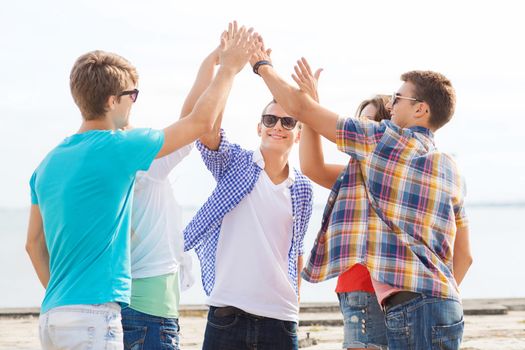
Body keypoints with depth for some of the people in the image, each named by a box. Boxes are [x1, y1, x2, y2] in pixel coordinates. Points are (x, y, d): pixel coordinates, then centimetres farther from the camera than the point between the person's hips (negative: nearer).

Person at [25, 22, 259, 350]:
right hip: (92, 314, -8)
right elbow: (201, 121, -2)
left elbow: (34, 243, 18)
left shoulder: (49, 163, 12)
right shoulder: (114, 149, -10)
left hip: (53, 315, 8)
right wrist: (229, 68, 11)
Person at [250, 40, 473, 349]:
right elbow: (464, 256, 19)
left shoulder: (385, 140, -2)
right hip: (448, 309, 8)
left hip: (410, 304, -8)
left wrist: (263, 66, 16)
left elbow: (301, 107, 1)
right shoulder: (452, 171, 18)